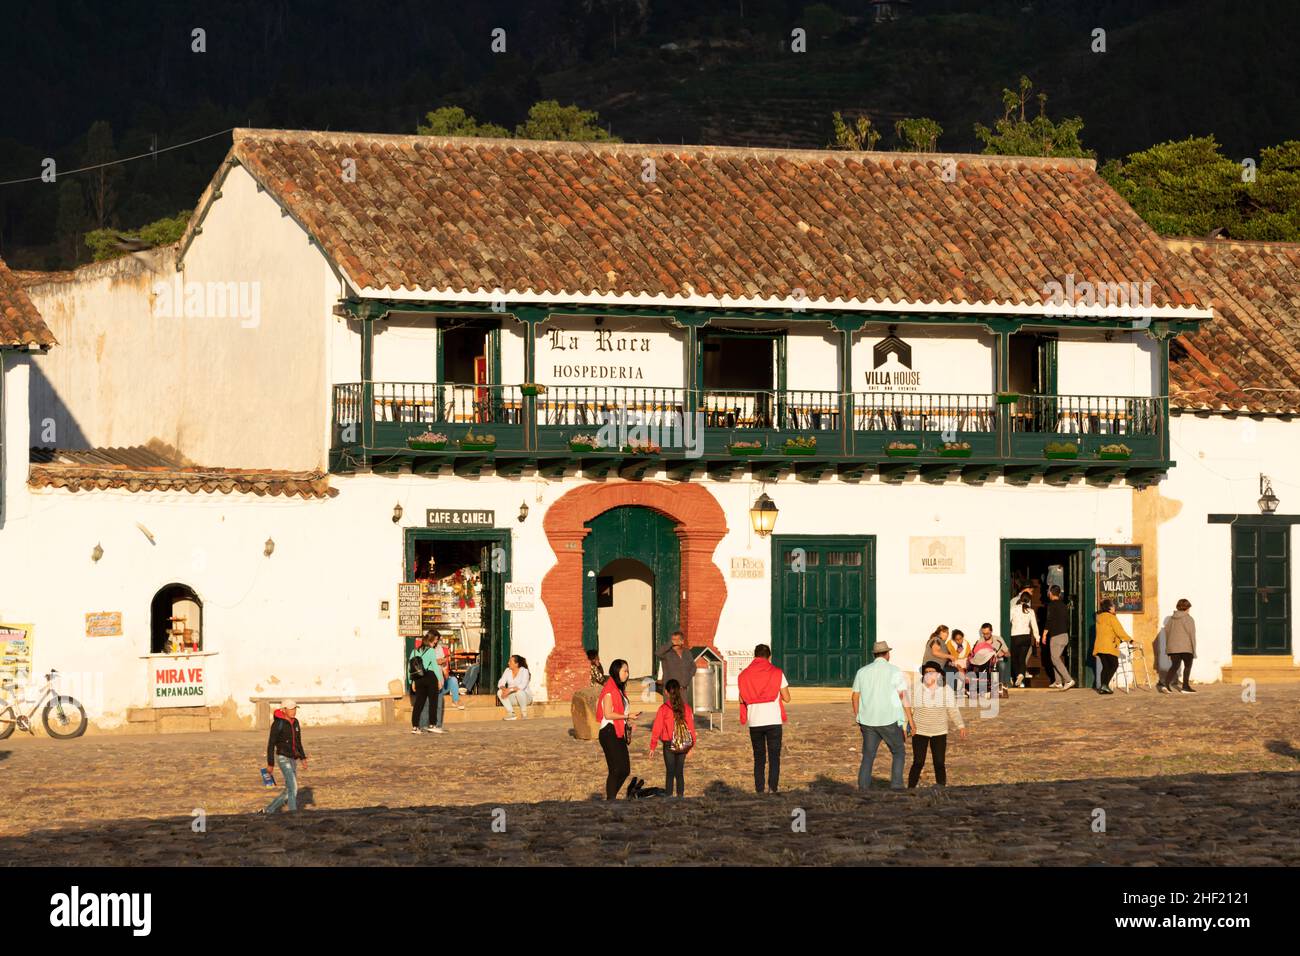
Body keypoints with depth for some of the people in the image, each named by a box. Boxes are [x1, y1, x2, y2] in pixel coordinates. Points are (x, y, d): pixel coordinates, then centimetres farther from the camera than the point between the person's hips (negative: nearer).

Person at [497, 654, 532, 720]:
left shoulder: (524, 671, -16)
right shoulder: (507, 671, -1)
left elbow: (522, 686, -30)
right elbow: (500, 683, -8)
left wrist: (509, 690, -38)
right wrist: (504, 689, -31)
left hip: (525, 696, -5)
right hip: (513, 698, 5)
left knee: (519, 691, -38)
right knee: (499, 692, -21)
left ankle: (524, 713, -16)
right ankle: (511, 714, -18)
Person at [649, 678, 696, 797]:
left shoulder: (663, 708, -10)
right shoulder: (686, 708, -1)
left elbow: (657, 728, -7)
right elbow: (691, 726, 5)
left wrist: (652, 746, -1)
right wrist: (692, 744, 16)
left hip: (669, 745, -3)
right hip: (683, 746, 3)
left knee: (670, 772, 3)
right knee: (680, 772, 10)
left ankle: (668, 797, 2)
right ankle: (680, 796, 12)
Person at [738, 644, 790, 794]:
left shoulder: (745, 675, 5)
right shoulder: (777, 673, -1)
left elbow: (741, 699, 9)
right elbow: (787, 698, 1)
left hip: (754, 722, 2)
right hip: (774, 720, -2)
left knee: (759, 758, 10)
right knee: (774, 756, 0)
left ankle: (759, 791, 5)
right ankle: (772, 789, -13)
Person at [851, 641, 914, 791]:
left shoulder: (862, 672, 6)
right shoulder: (895, 671, -5)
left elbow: (855, 697, 9)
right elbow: (904, 697, -8)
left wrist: (857, 719, 20)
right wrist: (910, 721, -4)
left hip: (868, 722, 3)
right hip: (890, 721, -3)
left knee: (868, 756, 11)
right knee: (898, 753, 12)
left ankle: (863, 787, 1)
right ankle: (896, 784, -1)